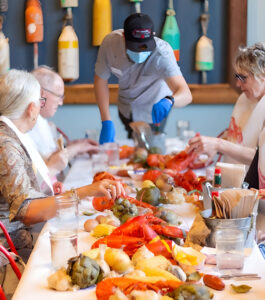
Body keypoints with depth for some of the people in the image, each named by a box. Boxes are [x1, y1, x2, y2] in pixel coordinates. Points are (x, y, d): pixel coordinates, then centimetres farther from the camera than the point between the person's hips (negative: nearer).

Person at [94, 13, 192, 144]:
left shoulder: (162, 52, -38)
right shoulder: (110, 42, -30)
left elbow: (186, 94, -48)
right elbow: (100, 80, -16)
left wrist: (169, 101, -72)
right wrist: (106, 122, -22)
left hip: (154, 110, -3)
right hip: (126, 108, 3)